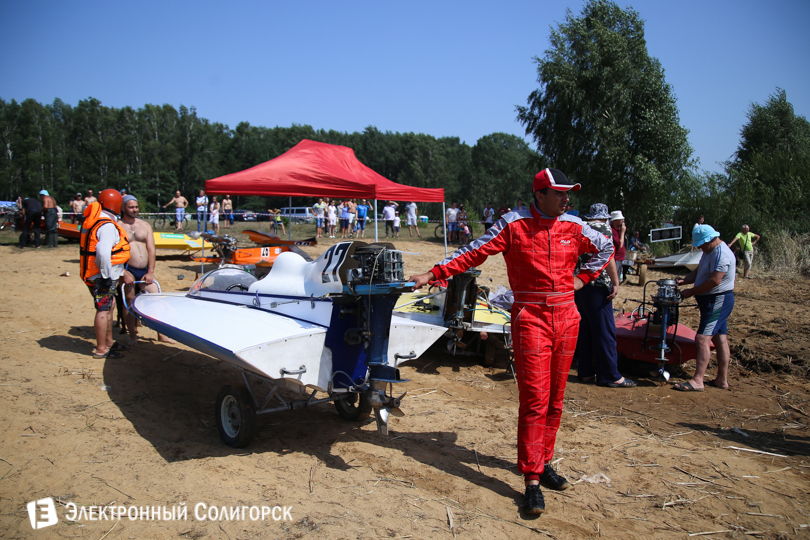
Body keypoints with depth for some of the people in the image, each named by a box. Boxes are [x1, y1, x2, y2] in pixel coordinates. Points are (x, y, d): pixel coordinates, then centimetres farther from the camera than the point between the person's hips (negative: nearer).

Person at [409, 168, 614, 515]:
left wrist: (583, 278, 13)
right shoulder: (514, 224, -5)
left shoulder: (573, 226, 7)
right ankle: (532, 480, 1)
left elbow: (606, 248, 24)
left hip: (566, 317, 5)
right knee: (534, 399, -6)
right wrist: (434, 273, -18)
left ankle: (543, 463, 27)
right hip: (530, 318, -5)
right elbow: (475, 252, -11)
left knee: (555, 399, 12)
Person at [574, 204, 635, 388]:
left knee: (583, 330, 12)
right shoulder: (604, 228, -4)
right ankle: (609, 376, 1)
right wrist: (616, 282, -14)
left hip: (577, 285, 7)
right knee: (604, 331, -2)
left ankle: (585, 372, 17)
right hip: (597, 286, -7)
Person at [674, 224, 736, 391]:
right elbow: (698, 271, 18)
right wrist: (684, 281, -1)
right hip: (712, 301, 11)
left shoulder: (721, 254, -19)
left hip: (718, 301, -11)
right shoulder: (709, 251, 15)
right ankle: (722, 379, 19)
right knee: (720, 339, 13)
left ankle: (697, 381, -17)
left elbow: (715, 281, -25)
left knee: (702, 338, -15)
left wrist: (691, 292, -18)